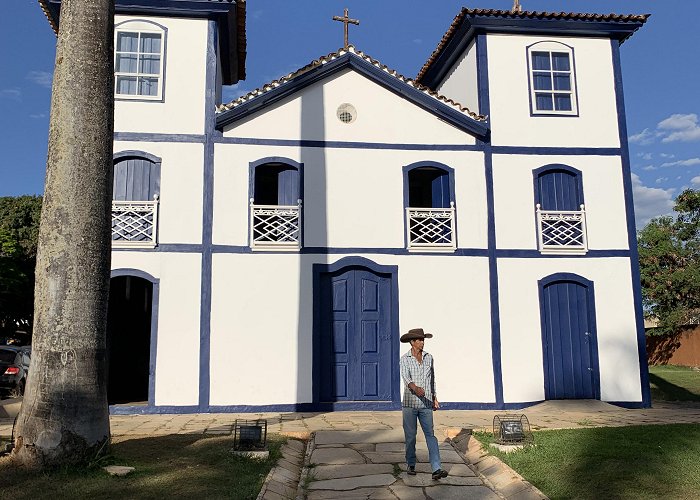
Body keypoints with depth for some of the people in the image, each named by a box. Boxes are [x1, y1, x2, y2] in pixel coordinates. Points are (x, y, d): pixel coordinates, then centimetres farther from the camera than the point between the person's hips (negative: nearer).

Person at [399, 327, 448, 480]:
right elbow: (406, 378, -20)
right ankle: (411, 465, 24)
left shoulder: (429, 357, 8)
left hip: (426, 404, 2)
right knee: (410, 436, 7)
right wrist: (416, 388, -39)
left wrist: (434, 397, 19)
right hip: (409, 403, -2)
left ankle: (436, 469, -10)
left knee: (430, 435, -5)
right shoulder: (405, 359, -4)